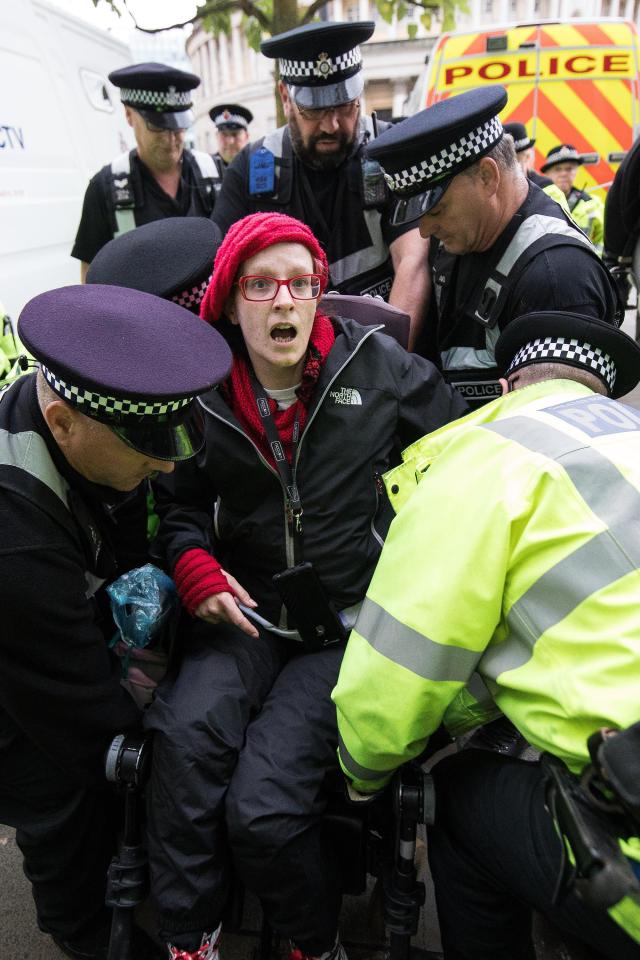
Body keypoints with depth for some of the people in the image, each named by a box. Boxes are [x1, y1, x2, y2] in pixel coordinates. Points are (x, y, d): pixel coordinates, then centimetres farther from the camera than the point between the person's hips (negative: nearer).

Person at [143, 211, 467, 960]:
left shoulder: (379, 365, -2)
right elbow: (176, 500, 15)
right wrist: (192, 562, -4)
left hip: (353, 617, -2)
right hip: (249, 610, 3)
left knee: (262, 804, -18)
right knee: (189, 729, -28)